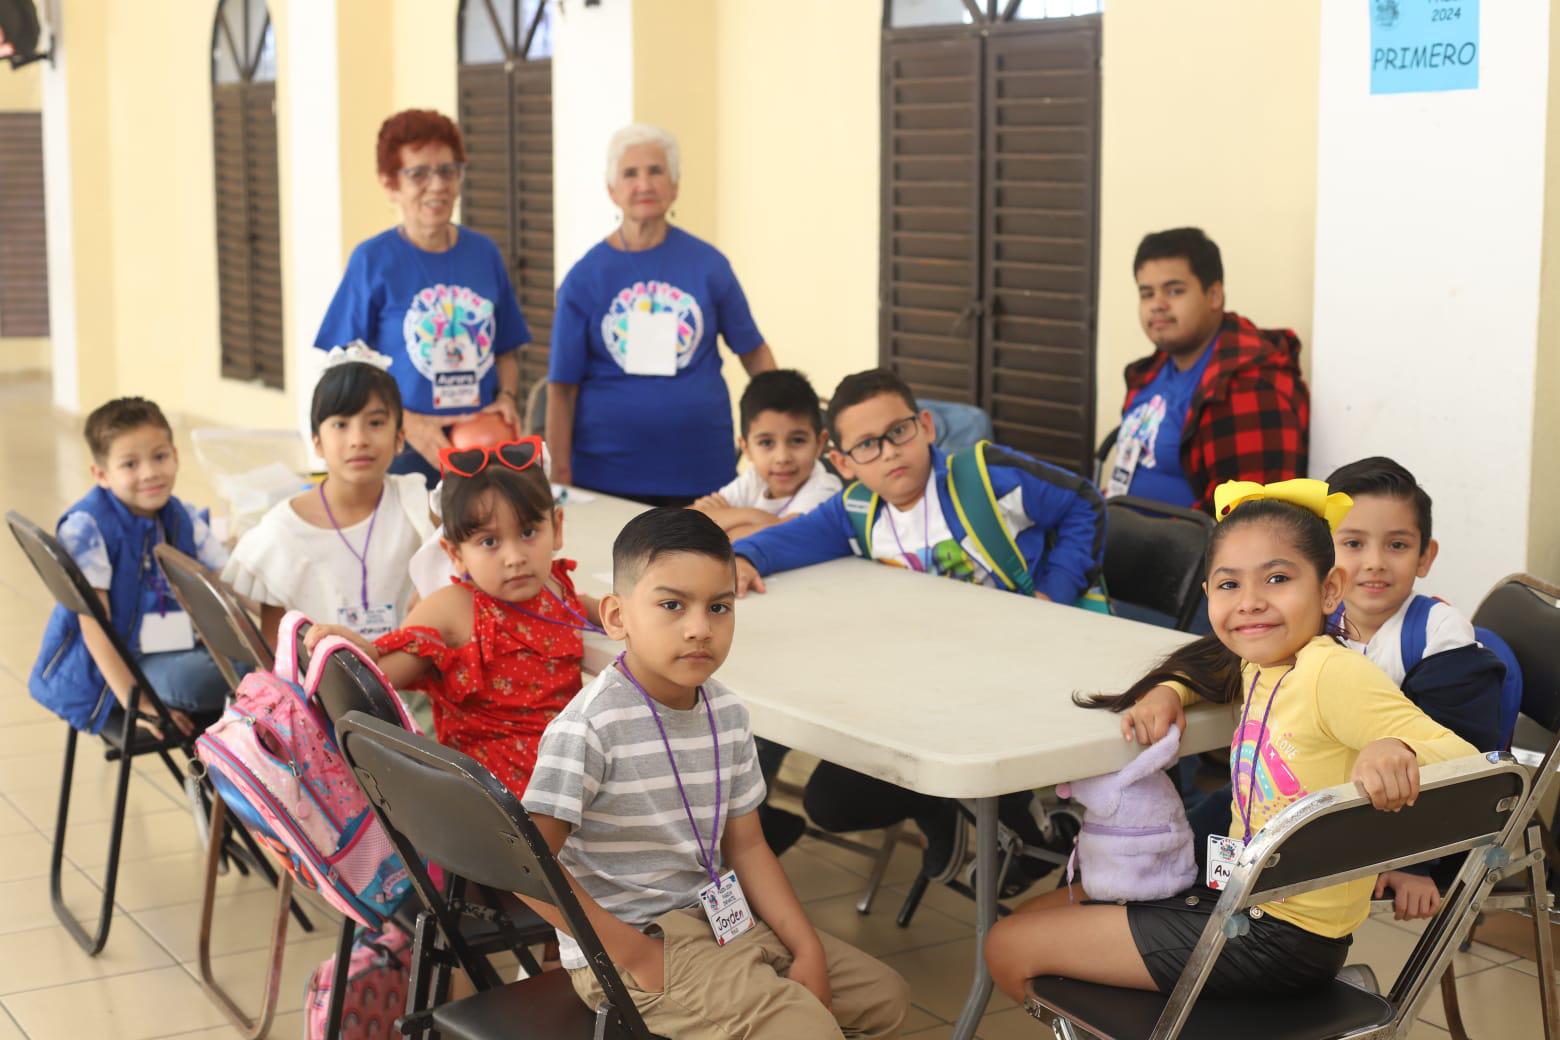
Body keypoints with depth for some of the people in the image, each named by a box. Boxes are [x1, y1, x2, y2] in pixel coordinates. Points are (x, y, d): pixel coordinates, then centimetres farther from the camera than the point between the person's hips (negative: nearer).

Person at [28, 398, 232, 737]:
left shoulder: (184, 519, 5)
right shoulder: (86, 527, -14)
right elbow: (94, 626, -17)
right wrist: (135, 701, -23)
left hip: (179, 651, 7)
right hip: (106, 670, -7)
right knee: (189, 679, -34)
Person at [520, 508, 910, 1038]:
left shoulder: (727, 714, 2)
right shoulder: (592, 725, -22)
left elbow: (746, 845, 9)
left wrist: (808, 948, -1)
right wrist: (633, 954, -21)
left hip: (720, 917, 8)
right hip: (625, 940, -8)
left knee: (884, 996, 12)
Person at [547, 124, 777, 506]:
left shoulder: (707, 264, 2)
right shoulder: (585, 278, -1)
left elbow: (753, 352, 9)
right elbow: (562, 388, -1)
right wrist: (560, 476, -4)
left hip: (703, 471, 1)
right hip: (606, 474, -1)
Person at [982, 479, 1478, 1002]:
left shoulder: (1333, 673, -22)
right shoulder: (1261, 664, 6)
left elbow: (1465, 761, -27)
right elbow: (1206, 672, 30)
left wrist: (1396, 751, -48)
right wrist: (1167, 691, 7)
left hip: (1282, 937, -9)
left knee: (1010, 948, -3)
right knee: (1029, 916, 22)